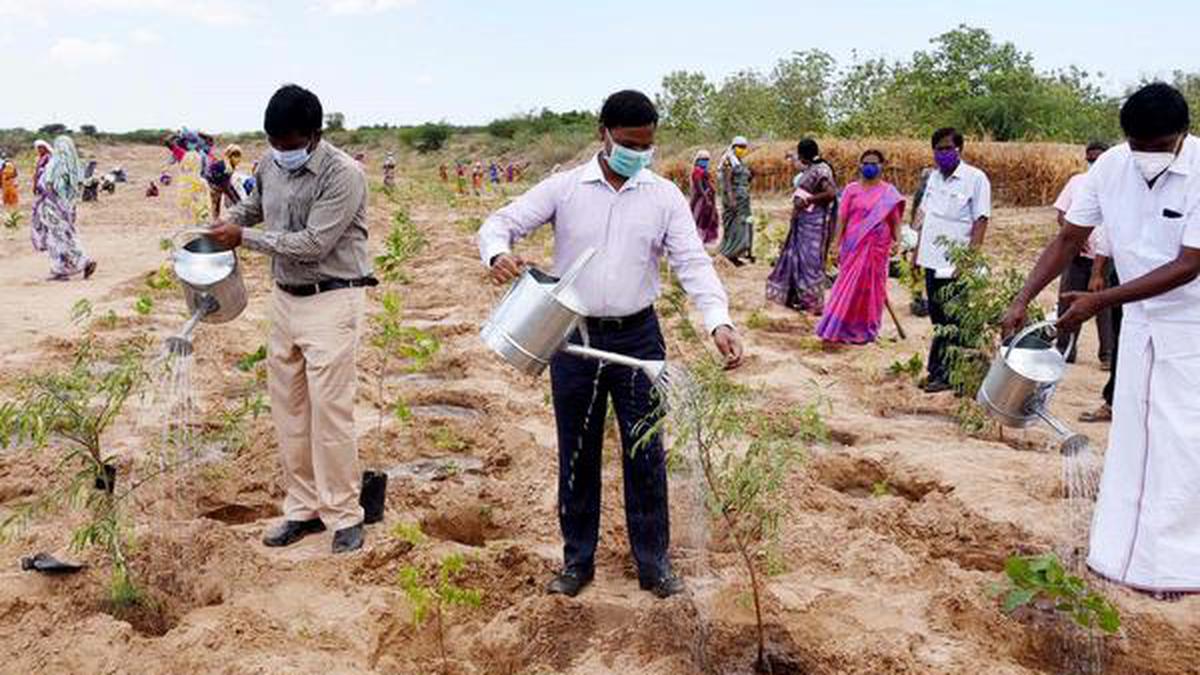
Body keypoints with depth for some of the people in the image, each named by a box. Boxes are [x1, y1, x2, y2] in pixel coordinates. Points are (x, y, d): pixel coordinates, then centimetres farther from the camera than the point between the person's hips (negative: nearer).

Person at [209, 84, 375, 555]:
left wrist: (244, 238, -14)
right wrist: (226, 221, 6)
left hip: (331, 301, -7)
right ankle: (304, 507, 22)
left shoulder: (344, 174, -17)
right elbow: (255, 206, 27)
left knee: (329, 409, -7)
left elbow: (313, 244, -22)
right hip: (285, 299, 7)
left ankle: (344, 514, 7)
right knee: (288, 407, 10)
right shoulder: (270, 168, 5)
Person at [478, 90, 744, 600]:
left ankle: (653, 562, 20)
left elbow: (693, 263, -9)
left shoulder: (665, 197, -1)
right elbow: (501, 222, -2)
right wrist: (498, 252, -27)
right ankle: (578, 559, 25)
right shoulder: (564, 188, -2)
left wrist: (719, 321, -25)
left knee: (645, 453, 6)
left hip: (637, 337, 0)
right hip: (573, 337, 0)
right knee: (577, 453, 10)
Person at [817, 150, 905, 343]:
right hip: (853, 246, 0)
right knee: (849, 285, 1)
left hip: (877, 248, 0)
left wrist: (897, 241, -13)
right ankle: (840, 327, 10)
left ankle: (864, 330, 17)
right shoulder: (852, 189, 4)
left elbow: (895, 220, 0)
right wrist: (837, 244, -2)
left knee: (870, 286, 5)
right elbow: (842, 218, 3)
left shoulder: (889, 192, 3)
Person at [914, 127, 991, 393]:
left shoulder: (975, 178, -7)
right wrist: (918, 251, 15)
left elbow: (981, 220, -11)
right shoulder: (934, 177, 13)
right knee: (938, 321, 13)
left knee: (951, 323, -2)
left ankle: (946, 374, 5)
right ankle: (936, 370, 21)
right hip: (932, 260, 7)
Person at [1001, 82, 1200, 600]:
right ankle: (1120, 555, 20)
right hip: (1141, 320, 5)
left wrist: (1099, 302, -28)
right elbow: (1069, 238, -1)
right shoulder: (1111, 166, -8)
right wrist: (1023, 300, -10)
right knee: (1129, 436, 10)